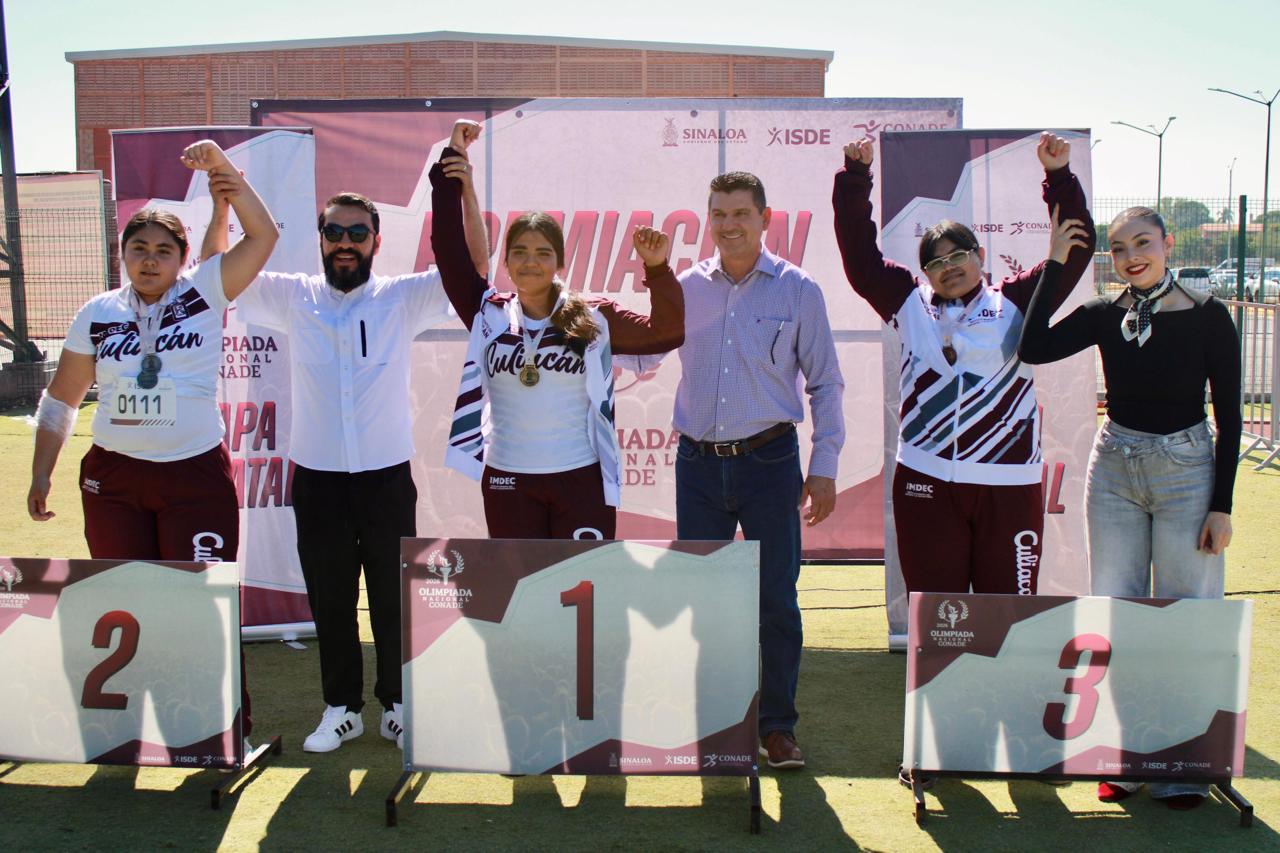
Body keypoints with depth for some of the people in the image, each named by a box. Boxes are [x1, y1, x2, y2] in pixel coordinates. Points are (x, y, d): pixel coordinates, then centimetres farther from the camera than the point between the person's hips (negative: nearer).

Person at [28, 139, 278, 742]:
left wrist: (220, 167, -16)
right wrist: (41, 473, 9)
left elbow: (263, 235, -10)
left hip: (197, 473, -3)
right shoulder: (97, 314, 6)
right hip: (113, 476, 3)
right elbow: (62, 400, 12)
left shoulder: (204, 293, -1)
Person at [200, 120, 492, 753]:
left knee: (393, 599, 8)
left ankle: (396, 704, 25)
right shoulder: (294, 298, 4)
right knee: (329, 599, 12)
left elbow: (474, 262, -8)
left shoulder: (402, 299, -1)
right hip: (317, 477, 2)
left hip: (386, 475, -1)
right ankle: (342, 707, 27)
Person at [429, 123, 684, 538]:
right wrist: (451, 168, -7)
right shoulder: (488, 314, 2)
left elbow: (666, 333, -3)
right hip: (508, 483, 2)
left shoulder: (593, 318, -1)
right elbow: (450, 251, -4)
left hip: (581, 481, -2)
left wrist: (658, 269, -16)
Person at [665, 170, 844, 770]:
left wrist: (824, 468, -2)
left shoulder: (797, 290, 2)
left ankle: (777, 727, 16)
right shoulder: (686, 288, 8)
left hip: (768, 459, -2)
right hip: (699, 463, 2)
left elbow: (824, 384, 4)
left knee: (777, 601, 2)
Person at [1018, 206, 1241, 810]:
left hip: (1187, 472, -3)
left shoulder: (1206, 316, -6)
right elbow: (1033, 349, -15)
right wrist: (1054, 265, -12)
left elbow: (1228, 414, -5)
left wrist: (1222, 504, -8)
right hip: (1114, 471, 3)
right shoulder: (1105, 315, 1)